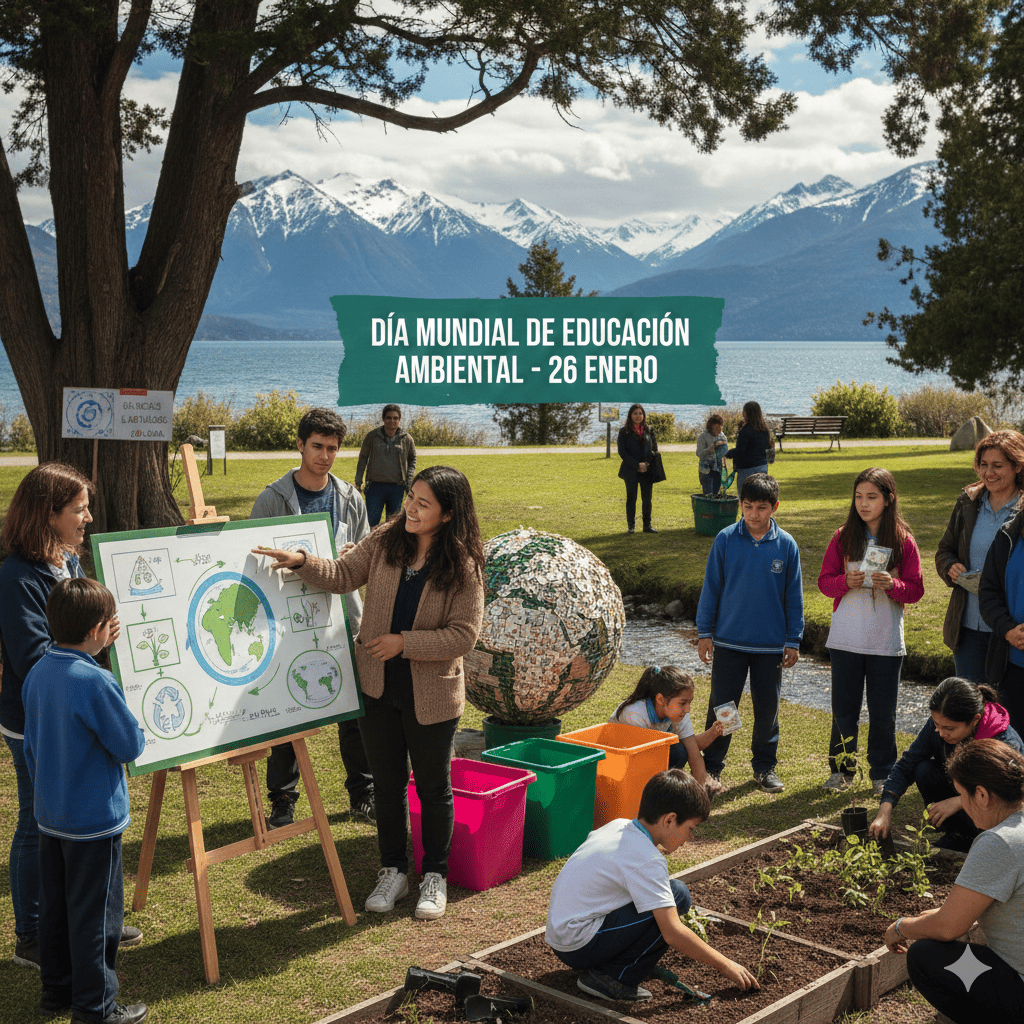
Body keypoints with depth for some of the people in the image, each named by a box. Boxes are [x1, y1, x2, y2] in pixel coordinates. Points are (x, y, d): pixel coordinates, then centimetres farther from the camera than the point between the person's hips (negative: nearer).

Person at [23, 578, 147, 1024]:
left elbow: (31, 745, 10)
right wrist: (127, 729, 4)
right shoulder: (96, 682, -24)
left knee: (55, 905, 19)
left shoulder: (37, 673, 0)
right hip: (94, 819, -8)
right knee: (95, 913, 5)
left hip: (50, 814, 8)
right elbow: (131, 745, -17)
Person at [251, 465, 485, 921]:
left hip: (431, 694, -3)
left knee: (433, 786, 11)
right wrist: (302, 562, -17)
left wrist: (404, 642, -20)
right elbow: (343, 575, 0)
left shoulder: (463, 567, -14)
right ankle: (393, 870, 32)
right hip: (378, 686, 4)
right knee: (387, 781, 15)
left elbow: (463, 635, -16)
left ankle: (435, 875, 30)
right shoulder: (385, 540, -4)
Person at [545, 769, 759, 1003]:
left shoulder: (618, 825, 5)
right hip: (579, 946, -9)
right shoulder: (646, 860, -20)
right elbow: (673, 933, -21)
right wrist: (725, 965, -11)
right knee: (678, 895, -13)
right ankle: (616, 978, -7)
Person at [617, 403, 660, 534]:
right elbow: (622, 452, -6)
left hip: (647, 470, 2)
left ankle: (647, 525, 10)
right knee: (631, 498, 3)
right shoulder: (624, 432, 0)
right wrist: (637, 465, -13)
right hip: (631, 471, -2)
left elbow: (654, 449, 12)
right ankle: (630, 526, 10)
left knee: (647, 498, 3)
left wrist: (647, 464, -5)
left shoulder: (649, 431, 10)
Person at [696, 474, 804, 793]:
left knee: (768, 707, 10)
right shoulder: (725, 540, -5)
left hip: (770, 644, 1)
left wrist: (793, 641, 3)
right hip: (728, 641, -1)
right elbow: (711, 587, 2)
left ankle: (764, 766, 26)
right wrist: (704, 632, 1)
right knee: (721, 705, 4)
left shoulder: (786, 545, -3)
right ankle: (711, 766, 17)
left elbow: (794, 596, 4)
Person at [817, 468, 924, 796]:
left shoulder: (903, 541, -2)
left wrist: (892, 584, -21)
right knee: (844, 707, 8)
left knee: (883, 711, 6)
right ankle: (841, 768, 23)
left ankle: (882, 773, 21)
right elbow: (824, 580, 2)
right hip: (845, 639, 1)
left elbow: (916, 590, -2)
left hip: (887, 642, -1)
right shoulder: (843, 537, 1)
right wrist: (846, 581, -18)